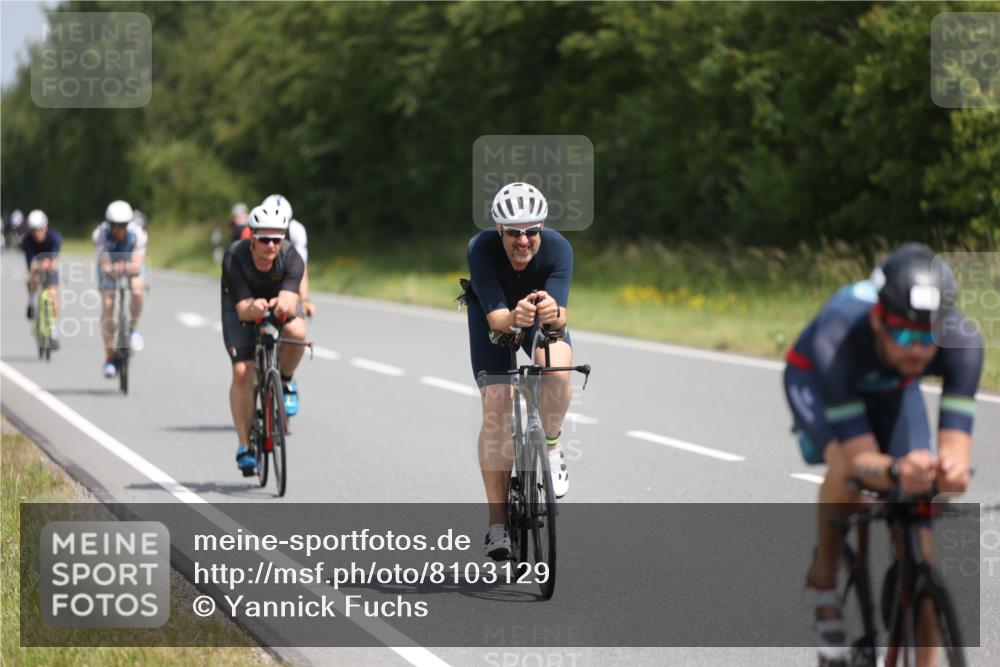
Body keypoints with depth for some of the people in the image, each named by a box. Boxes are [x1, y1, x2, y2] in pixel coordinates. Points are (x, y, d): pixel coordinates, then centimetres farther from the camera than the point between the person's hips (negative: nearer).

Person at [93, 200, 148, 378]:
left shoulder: (137, 234, -33)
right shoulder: (100, 234, -34)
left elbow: (137, 265, -42)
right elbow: (104, 265, -42)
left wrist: (132, 268, -65)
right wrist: (111, 269, -65)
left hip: (131, 265, 0)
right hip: (109, 266, 0)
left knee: (137, 291, -31)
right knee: (107, 306, -12)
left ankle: (134, 328, -3)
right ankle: (109, 357, -3)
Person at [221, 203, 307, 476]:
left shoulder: (291, 258, -31)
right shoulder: (234, 258, -33)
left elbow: (290, 299, -43)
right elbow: (242, 308, -37)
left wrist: (285, 306, -67)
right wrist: (253, 308, -60)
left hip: (279, 300, 1)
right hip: (242, 303, -1)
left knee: (296, 332, -34)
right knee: (242, 372, -16)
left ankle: (284, 381, -2)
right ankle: (244, 446, -8)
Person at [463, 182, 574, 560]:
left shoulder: (558, 249, -32)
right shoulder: (481, 249, -33)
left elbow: (560, 315, -40)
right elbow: (496, 317, -38)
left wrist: (553, 313, -64)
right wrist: (514, 318, -60)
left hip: (543, 318, 0)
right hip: (494, 318, 0)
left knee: (557, 369, -33)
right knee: (496, 410, -14)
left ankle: (551, 448, -5)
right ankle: (498, 522, -7)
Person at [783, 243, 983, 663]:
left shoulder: (962, 341, -38)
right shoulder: (835, 340, -45)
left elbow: (956, 444, -41)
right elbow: (859, 458, -45)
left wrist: (952, 468, -65)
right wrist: (896, 472, -67)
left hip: (893, 386, 3)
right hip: (815, 378, -2)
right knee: (846, 470, -33)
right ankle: (823, 582, -6)